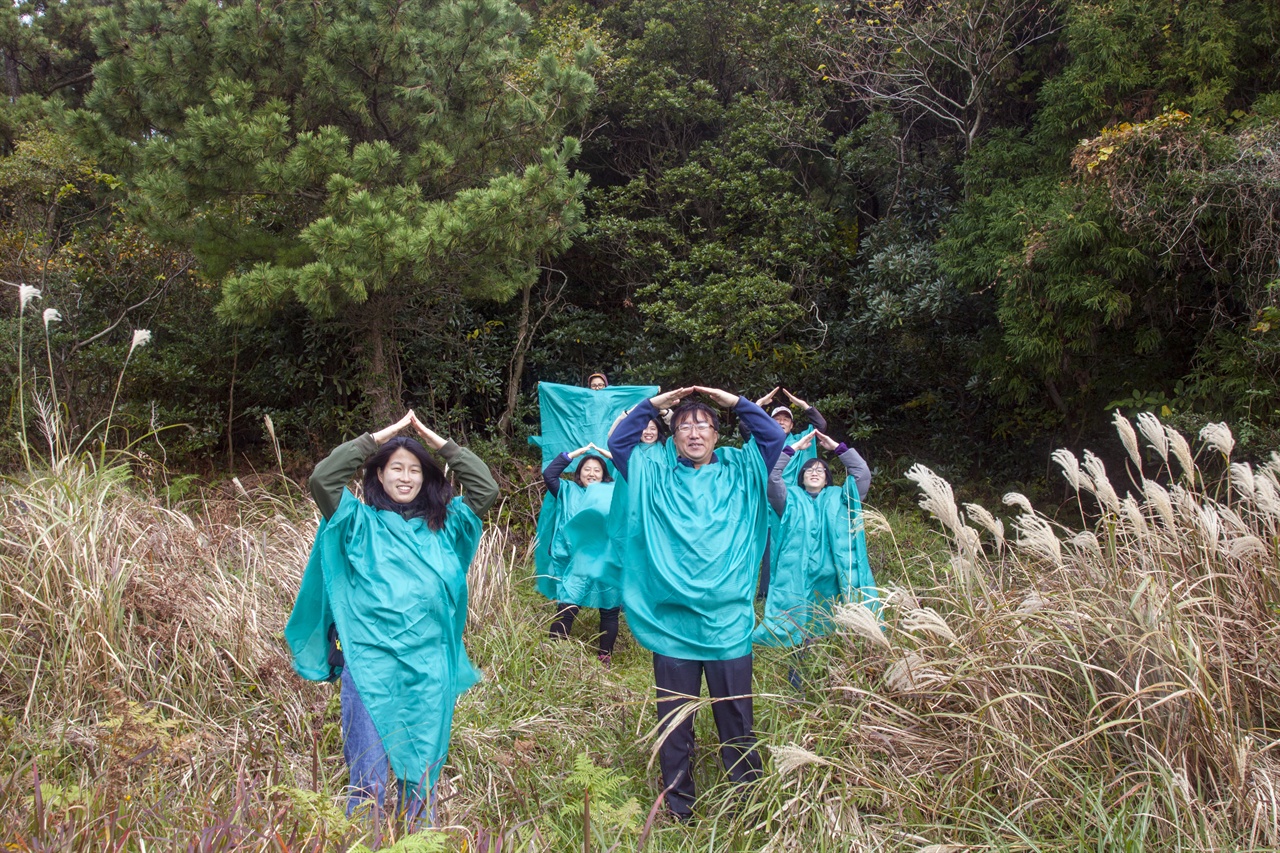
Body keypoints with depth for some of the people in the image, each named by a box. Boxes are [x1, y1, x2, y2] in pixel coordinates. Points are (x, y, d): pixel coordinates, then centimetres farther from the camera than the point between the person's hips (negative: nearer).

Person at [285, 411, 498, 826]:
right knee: (368, 770, 1)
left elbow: (486, 487, 6)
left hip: (431, 666, 2)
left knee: (422, 771, 10)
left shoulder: (443, 524, 13)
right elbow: (322, 478, -7)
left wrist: (438, 440, 5)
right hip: (370, 662, -2)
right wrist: (379, 436, -4)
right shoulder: (359, 522, 7)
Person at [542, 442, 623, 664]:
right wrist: (577, 452, 5)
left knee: (610, 611, 8)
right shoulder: (569, 492, 16)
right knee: (566, 609, -10)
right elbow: (548, 474, 5)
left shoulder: (614, 492, 16)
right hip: (577, 563, -1)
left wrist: (611, 455, 11)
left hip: (608, 562, 1)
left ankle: (604, 657, 22)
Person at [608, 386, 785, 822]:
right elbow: (618, 443, 5)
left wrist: (736, 402, 0)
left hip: (728, 623, 0)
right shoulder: (655, 475, 10)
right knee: (674, 723, 9)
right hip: (670, 622, 0)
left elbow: (774, 437, 4)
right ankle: (678, 808, 23)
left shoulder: (739, 472, 10)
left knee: (737, 721, 7)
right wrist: (653, 405, 1)